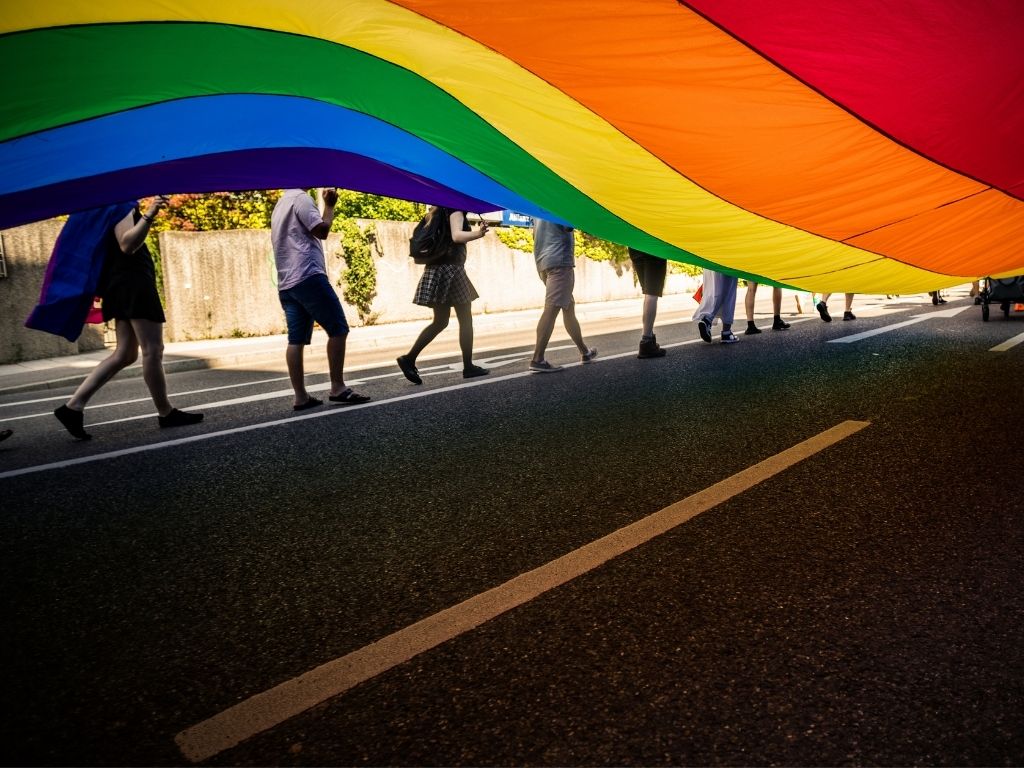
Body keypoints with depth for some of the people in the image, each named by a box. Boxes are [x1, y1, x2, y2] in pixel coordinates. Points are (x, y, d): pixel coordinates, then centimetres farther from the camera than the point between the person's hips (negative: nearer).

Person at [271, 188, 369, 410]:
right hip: (308, 277, -9)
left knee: (296, 340, 3)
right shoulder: (301, 198, -4)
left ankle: (301, 397, 1)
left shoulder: (280, 205, 25)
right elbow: (322, 230, -11)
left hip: (286, 284, 9)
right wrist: (329, 206, 4)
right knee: (338, 329, -5)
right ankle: (338, 388, -6)